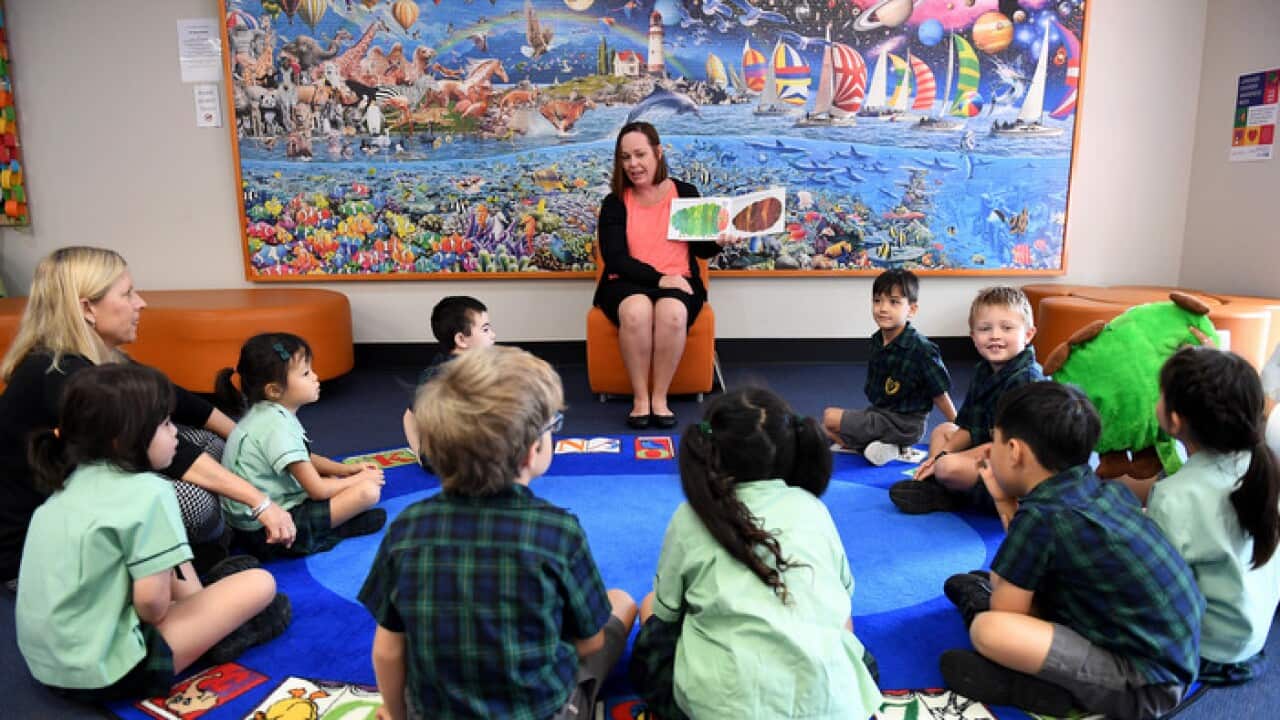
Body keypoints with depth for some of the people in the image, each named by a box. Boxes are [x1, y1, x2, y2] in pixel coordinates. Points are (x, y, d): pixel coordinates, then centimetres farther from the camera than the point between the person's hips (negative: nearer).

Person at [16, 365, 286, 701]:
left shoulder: (72, 482, 5)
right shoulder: (147, 492, -20)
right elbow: (151, 600, -22)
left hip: (47, 660, 9)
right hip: (107, 670, -9)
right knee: (261, 584, -7)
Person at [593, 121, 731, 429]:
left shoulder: (686, 193, 8)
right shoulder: (614, 203, 4)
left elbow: (700, 249, 13)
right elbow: (615, 259, -7)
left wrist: (719, 241, -11)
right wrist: (658, 278, -20)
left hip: (678, 281, 1)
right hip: (627, 284, 0)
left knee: (672, 313, -35)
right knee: (637, 311, -36)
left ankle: (660, 397, -20)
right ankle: (640, 397, -22)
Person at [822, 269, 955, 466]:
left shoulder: (921, 350, -22)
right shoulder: (877, 341, 0)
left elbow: (940, 394, -13)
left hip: (904, 425, -8)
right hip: (877, 413, 8)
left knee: (829, 418, -12)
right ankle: (881, 446, 2)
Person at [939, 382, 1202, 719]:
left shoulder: (1039, 518, -19)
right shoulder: (1111, 490, 3)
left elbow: (1007, 615, -11)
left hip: (1145, 686, -9)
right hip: (1172, 659, 9)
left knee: (987, 630, -26)